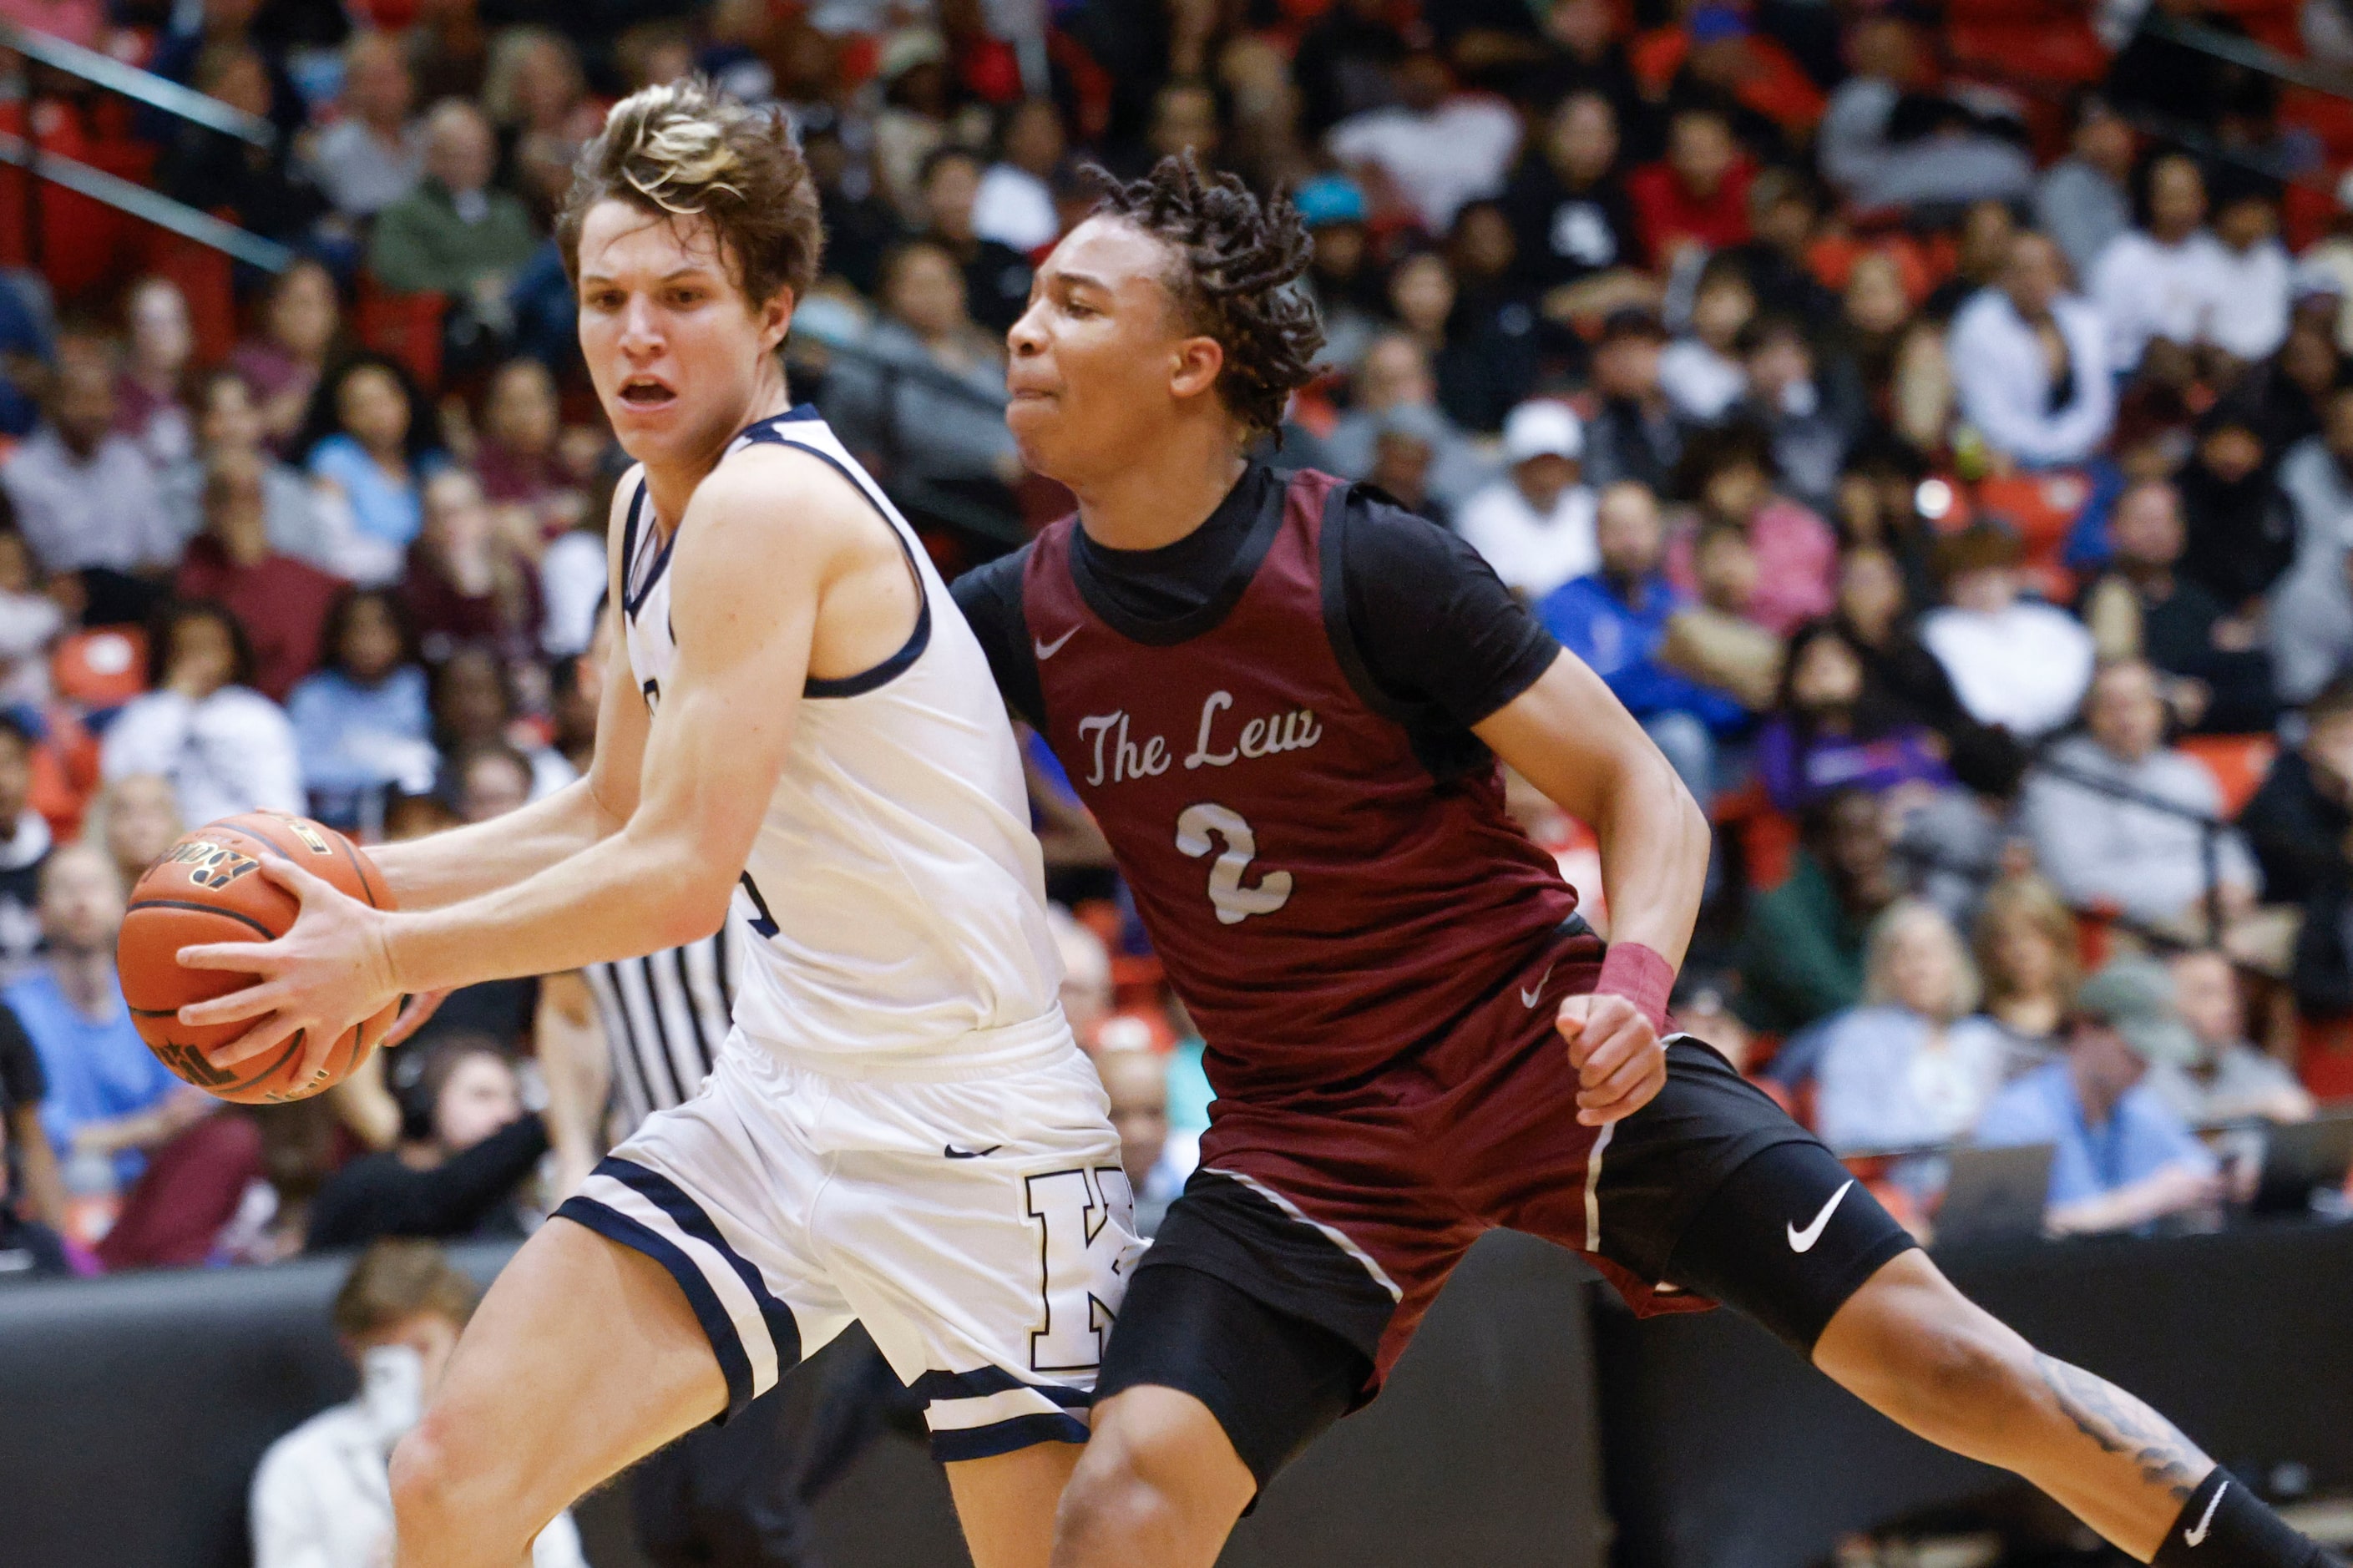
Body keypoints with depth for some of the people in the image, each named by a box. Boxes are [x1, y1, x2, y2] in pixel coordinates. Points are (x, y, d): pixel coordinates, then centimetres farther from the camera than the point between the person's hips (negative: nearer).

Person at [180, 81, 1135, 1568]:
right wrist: (355, 881, 12)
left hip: (973, 1133, -8)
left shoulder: (770, 504, -19)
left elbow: (683, 876, -22)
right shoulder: (653, 510, 10)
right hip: (779, 1095, 8)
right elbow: (617, 820, 23)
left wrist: (388, 960, -12)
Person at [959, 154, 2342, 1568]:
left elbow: (1641, 788, -10)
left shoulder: (1365, 565, -14)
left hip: (1541, 1040, -3)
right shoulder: (1025, 617, -3)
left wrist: (1632, 987, -27)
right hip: (1305, 1126, 3)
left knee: (1922, 1341, -11)